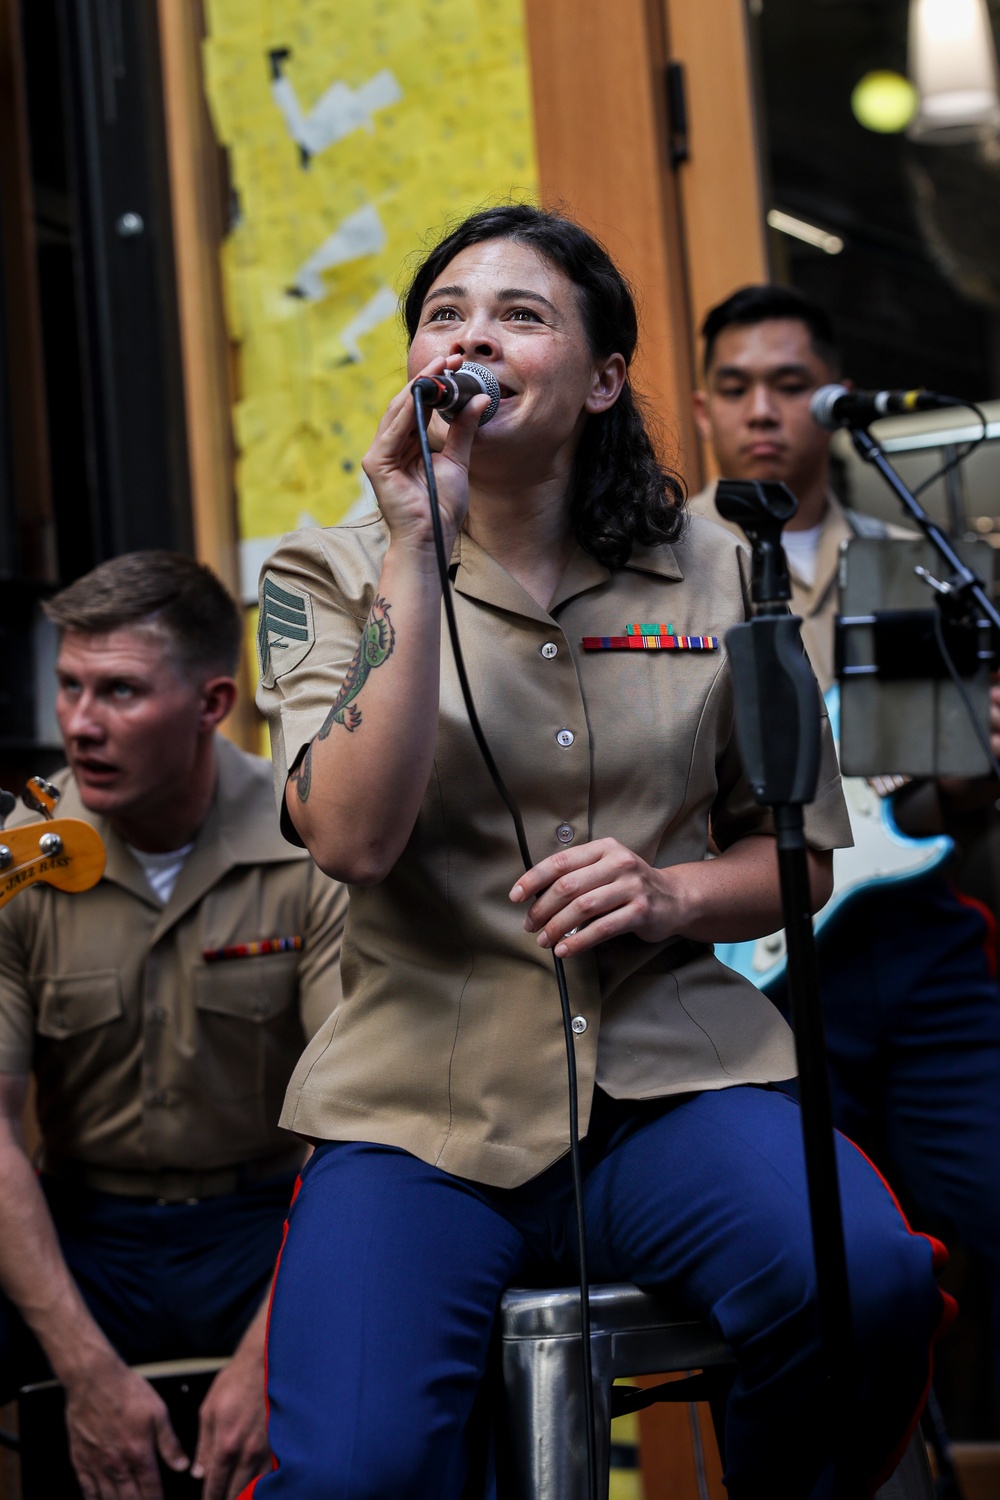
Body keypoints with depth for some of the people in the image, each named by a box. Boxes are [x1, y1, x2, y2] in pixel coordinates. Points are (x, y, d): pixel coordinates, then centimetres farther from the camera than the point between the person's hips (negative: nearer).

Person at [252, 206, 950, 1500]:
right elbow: (354, 838, -12)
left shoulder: (713, 578, 10)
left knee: (872, 1288, -29)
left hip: (669, 1073, 2)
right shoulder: (332, 579, 5)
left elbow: (799, 850, 16)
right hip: (422, 1102, -1)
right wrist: (415, 549, -13)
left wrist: (668, 895, -6)